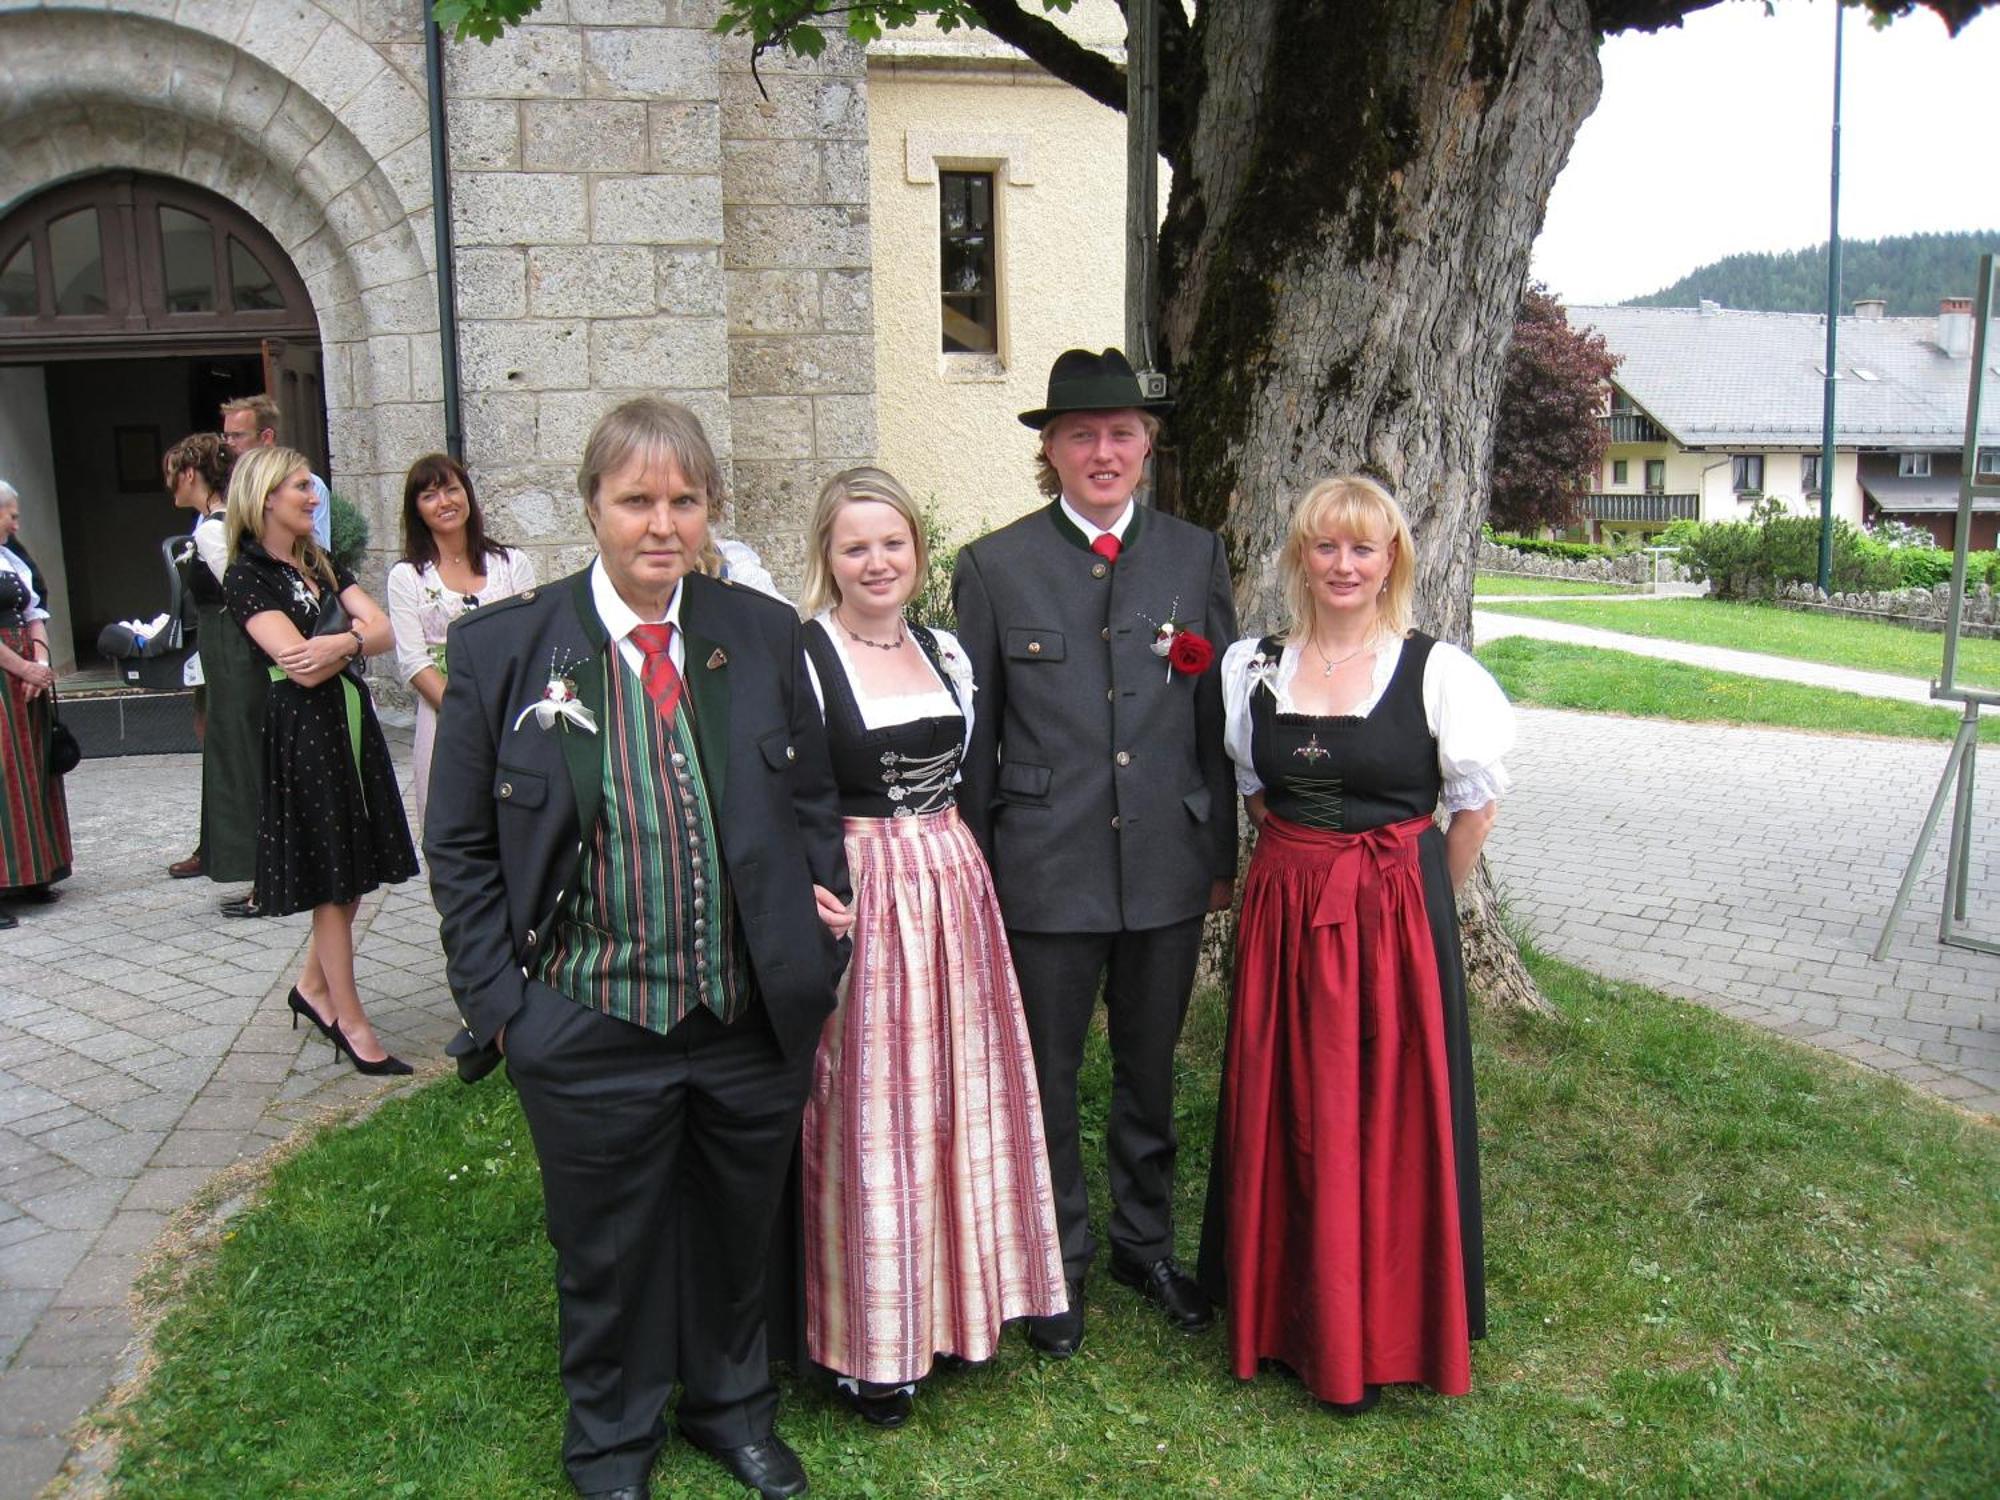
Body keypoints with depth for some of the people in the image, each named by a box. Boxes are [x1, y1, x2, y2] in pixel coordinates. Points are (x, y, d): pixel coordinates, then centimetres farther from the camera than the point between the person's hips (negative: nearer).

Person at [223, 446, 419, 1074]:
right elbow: (303, 668, -17)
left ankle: (314, 986, 31)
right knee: (330, 880, 0)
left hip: (349, 722, 7)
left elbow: (383, 631, 0)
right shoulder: (248, 578, -8)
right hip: (303, 733, -7)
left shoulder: (323, 565, 13)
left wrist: (337, 642, -18)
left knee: (352, 872, 12)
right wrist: (356, 638, -3)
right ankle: (351, 1023, 10)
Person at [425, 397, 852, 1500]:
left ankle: (731, 1407, 48)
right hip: (591, 1029, -2)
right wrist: (498, 1001, -6)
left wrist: (817, 933, 1)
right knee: (608, 1256, 17)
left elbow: (814, 803, 10)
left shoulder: (765, 634, 0)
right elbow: (459, 846, -2)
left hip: (752, 1024, 2)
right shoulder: (502, 646, -7)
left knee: (738, 1237, 21)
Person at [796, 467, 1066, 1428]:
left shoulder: (944, 651, 10)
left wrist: (952, 861, 10)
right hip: (856, 901, -6)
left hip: (953, 890, 6)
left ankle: (950, 1303, 32)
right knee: (868, 1116, 3)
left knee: (956, 1098, 14)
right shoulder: (800, 656, -9)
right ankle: (868, 1340, 21)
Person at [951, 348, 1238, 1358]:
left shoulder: (1196, 556, 3)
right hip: (1047, 871, -2)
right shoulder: (994, 567, -4)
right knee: (1047, 1080, 12)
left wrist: (1224, 853, 8)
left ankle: (1145, 1245, 39)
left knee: (1150, 1073, 18)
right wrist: (973, 875, 2)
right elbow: (974, 741, 0)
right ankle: (1058, 1262, 33)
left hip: (1168, 865, 2)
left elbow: (1219, 720, 7)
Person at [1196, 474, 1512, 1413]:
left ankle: (1387, 1331, 26)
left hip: (1397, 915, -3)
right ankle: (1293, 1313, 31)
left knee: (1393, 1120, 7)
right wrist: (1305, 864, 9)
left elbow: (1476, 802, 1)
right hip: (1282, 914, 3)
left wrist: (1424, 903, 5)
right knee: (1287, 1118, 12)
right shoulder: (1250, 666, 2)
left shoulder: (1436, 670, -8)